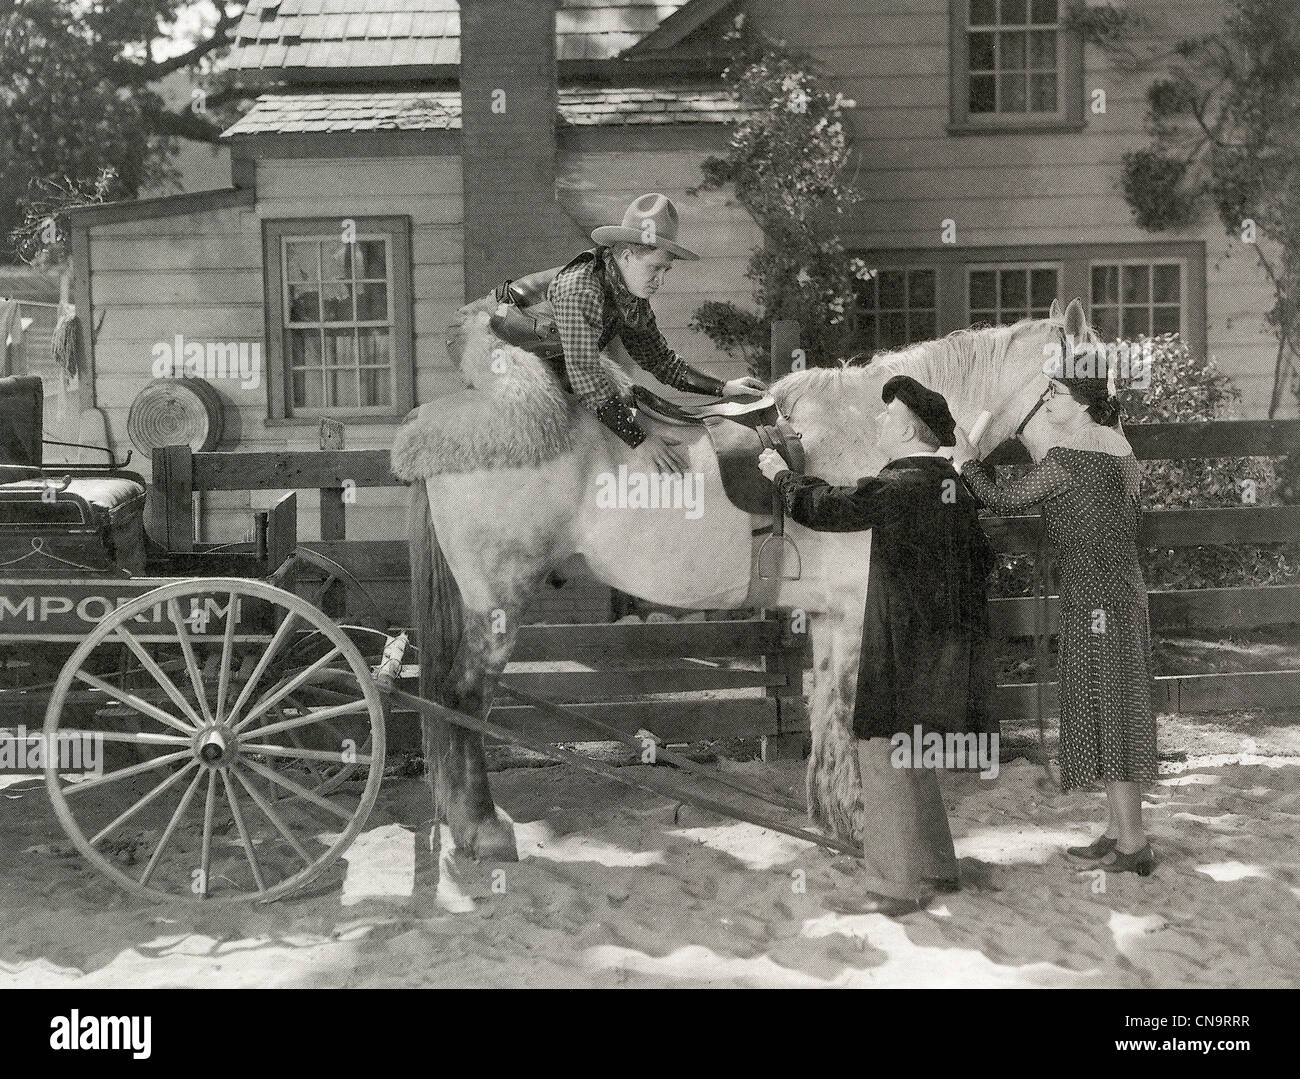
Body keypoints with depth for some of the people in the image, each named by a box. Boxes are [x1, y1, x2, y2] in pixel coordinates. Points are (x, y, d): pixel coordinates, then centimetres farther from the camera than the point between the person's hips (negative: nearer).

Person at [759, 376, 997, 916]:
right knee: (910, 757, 19)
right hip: (946, 643, 9)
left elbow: (826, 507, -17)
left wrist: (781, 475, 1)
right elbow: (980, 559, 18)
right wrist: (965, 626, 26)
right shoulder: (954, 486, 11)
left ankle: (896, 886, 0)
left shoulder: (900, 485, -17)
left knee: (885, 752, -3)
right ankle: (936, 865, 28)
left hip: (901, 648, -9)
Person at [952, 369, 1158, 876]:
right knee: (1115, 710, 14)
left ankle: (1133, 844, 4)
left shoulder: (1066, 459, -18)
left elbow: (1004, 500, -11)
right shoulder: (1117, 445, 9)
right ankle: (1119, 830, 22)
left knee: (1103, 710, -2)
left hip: (1094, 596, -9)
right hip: (1123, 586, 9)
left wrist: (966, 460, 2)